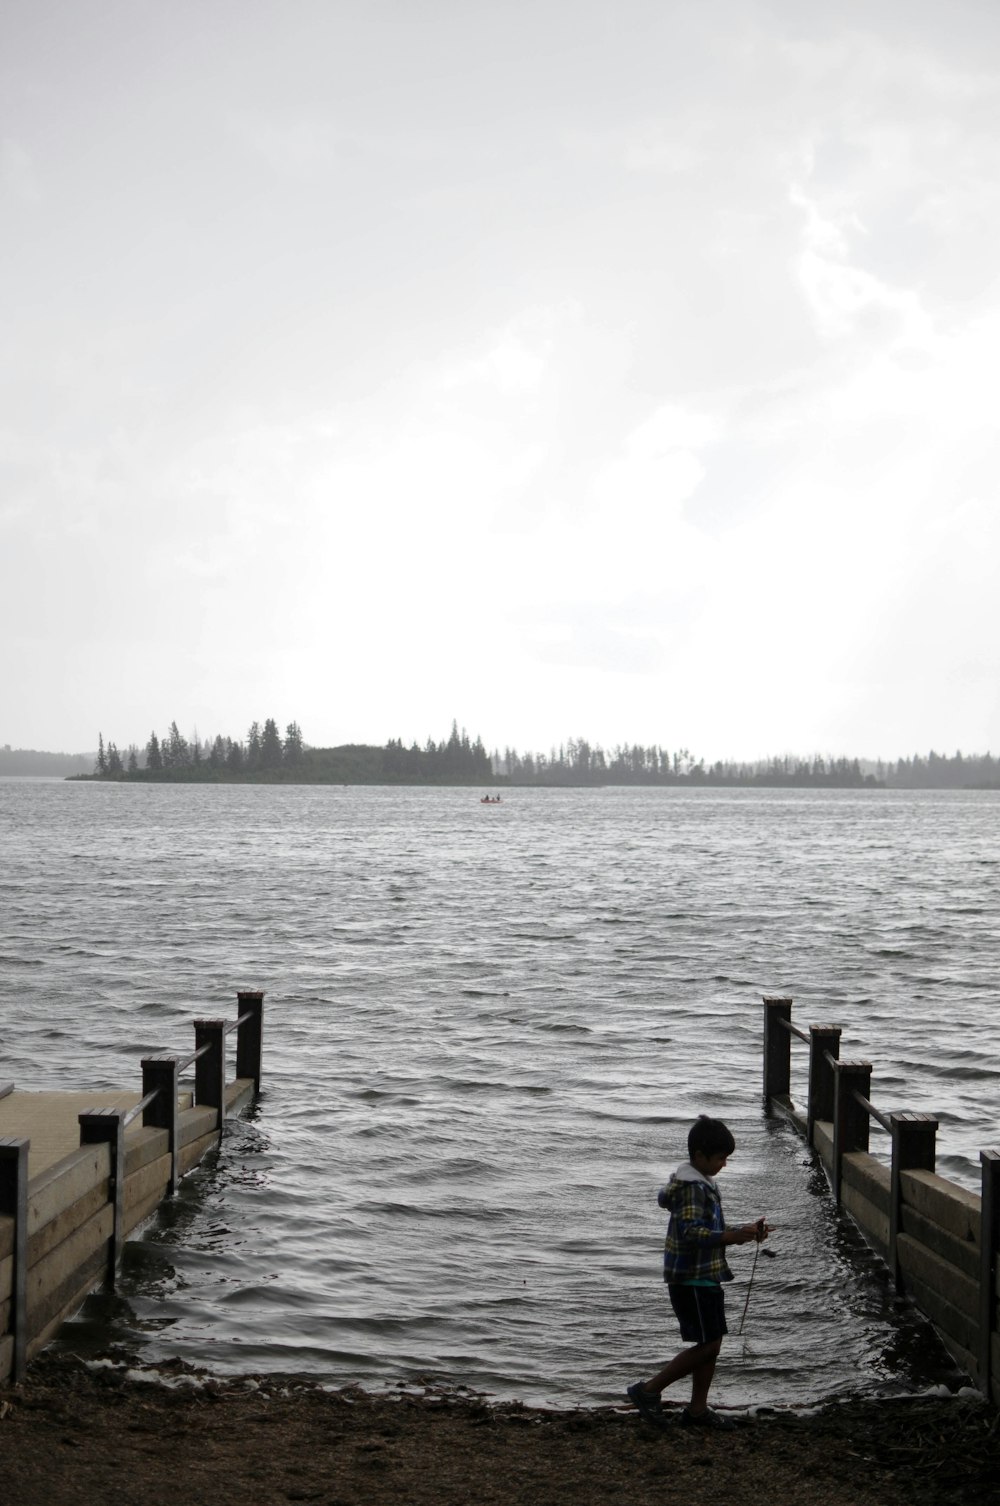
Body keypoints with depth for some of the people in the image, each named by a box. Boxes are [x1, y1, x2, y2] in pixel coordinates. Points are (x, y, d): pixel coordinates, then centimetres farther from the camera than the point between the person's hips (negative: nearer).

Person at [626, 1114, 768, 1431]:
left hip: (706, 1277, 10)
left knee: (711, 1343, 13)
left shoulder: (702, 1182, 14)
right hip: (692, 1278, -10)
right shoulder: (691, 1186, -19)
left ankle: (697, 1409, 21)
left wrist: (744, 1232, 10)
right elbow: (691, 1232, -29)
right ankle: (648, 1391, 0)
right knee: (707, 1345, -7)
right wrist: (734, 1236, -31)